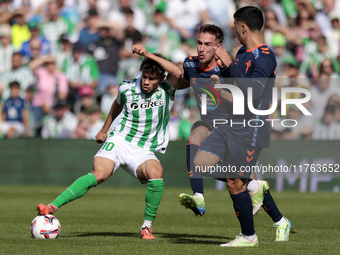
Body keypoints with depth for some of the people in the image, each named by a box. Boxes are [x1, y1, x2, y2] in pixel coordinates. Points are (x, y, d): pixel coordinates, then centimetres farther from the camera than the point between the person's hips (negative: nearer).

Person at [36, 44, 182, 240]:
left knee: (156, 173, -33)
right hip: (119, 141, 0)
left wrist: (148, 54, -27)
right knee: (99, 174, -29)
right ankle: (53, 207, -36)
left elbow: (178, 73, -27)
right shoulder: (127, 88, 1)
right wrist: (104, 129, 34)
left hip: (144, 152, 0)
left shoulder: (167, 90, -5)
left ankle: (147, 227, -17)